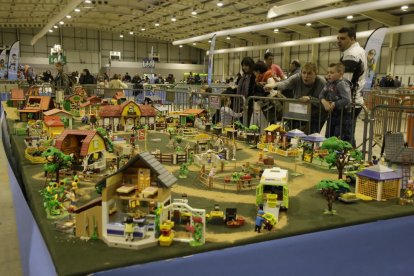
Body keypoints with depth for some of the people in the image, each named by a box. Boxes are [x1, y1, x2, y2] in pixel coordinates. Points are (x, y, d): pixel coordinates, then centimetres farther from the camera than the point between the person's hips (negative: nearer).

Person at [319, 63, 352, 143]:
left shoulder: (342, 84, -18)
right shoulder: (329, 84, 7)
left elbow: (347, 100, -27)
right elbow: (322, 94, 8)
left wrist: (334, 104, -25)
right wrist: (324, 101, -13)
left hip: (343, 116, -8)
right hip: (332, 115, 8)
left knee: (343, 139, -3)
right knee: (328, 137, 18)